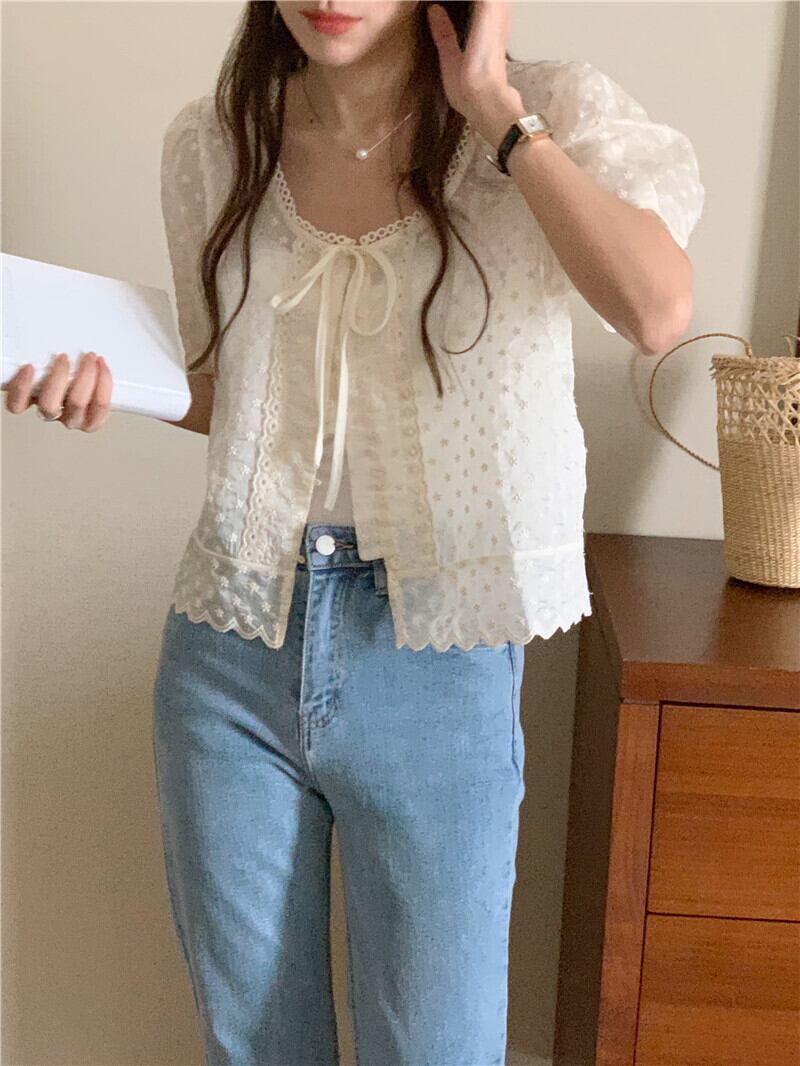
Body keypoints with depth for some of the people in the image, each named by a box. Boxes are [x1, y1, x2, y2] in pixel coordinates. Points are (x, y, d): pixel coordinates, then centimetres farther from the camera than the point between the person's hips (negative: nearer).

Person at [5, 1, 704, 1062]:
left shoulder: (556, 118, -7)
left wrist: (494, 107, -18)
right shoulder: (212, 142, 3)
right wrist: (113, 381, -7)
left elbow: (657, 310, -27)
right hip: (230, 648, 3)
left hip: (437, 661, -2)